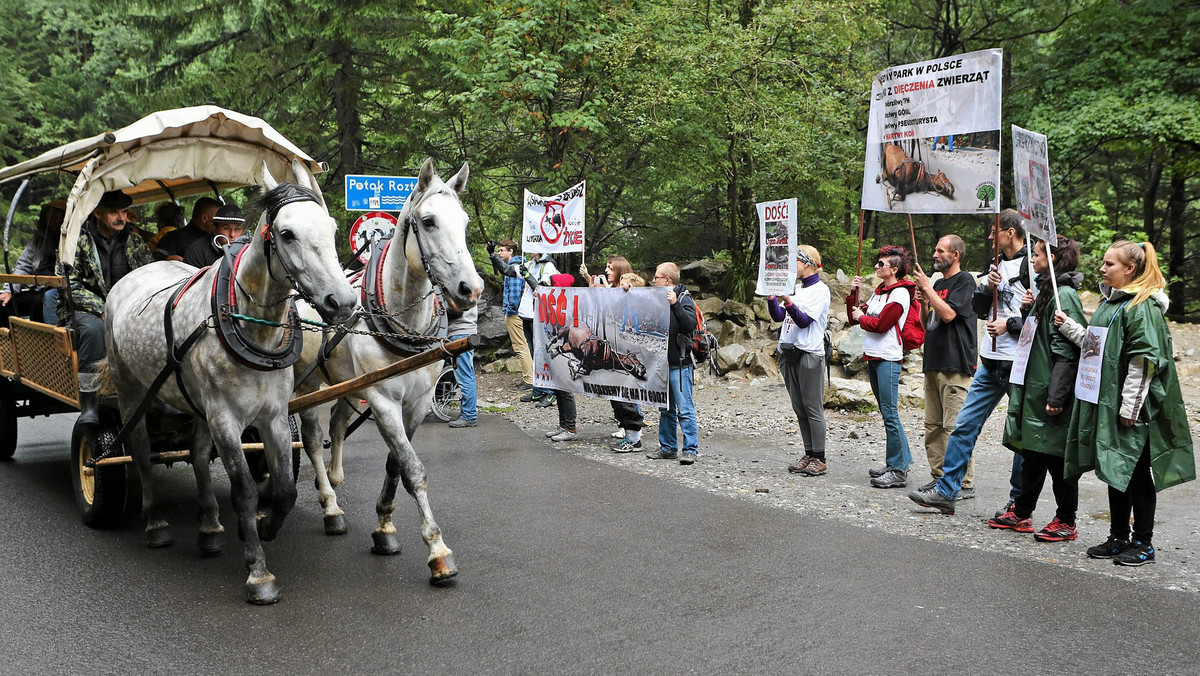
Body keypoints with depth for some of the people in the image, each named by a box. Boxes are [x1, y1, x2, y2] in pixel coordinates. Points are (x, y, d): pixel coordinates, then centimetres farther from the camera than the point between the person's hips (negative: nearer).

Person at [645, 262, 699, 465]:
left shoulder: (684, 299, -8)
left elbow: (691, 324, -22)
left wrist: (675, 304, -30)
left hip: (679, 364, -8)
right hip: (661, 363, 8)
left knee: (685, 409, -7)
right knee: (666, 409, 14)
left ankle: (691, 450, -4)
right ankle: (668, 448, 22)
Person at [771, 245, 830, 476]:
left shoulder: (820, 289, -6)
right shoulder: (796, 288, 16)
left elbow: (804, 320, -15)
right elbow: (778, 316, 12)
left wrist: (788, 302, -27)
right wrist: (771, 295, -1)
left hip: (809, 354, -8)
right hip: (790, 352, 8)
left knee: (812, 408, -5)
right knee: (799, 408, 9)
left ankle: (819, 459, 0)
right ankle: (809, 455, 16)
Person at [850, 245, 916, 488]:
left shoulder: (900, 293, -9)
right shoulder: (879, 291, 18)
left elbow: (881, 324, -17)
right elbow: (855, 316, 17)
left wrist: (861, 317, -1)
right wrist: (854, 294, 5)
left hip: (888, 359, -9)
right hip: (873, 358, 9)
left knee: (890, 413, -9)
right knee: (887, 413, 12)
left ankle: (898, 471, -6)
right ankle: (899, 462, 20)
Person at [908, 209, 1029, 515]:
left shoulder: (1032, 266, -11)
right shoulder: (999, 264, 16)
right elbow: (978, 307, 16)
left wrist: (1010, 324, -16)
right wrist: (988, 286, -2)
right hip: (991, 362, 8)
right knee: (965, 424, 6)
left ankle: (1019, 501, 16)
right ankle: (946, 491, 11)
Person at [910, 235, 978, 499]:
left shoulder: (964, 280, -6)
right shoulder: (938, 283, 20)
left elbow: (948, 313, -19)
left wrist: (927, 287, -11)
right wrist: (923, 302, 6)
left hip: (955, 366, -9)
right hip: (933, 363, 9)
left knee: (955, 427, -10)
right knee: (933, 425, 11)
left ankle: (964, 484, -5)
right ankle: (939, 476, 19)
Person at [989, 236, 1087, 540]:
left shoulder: (1064, 295, -15)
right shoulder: (1045, 290, 15)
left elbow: (1066, 350, -20)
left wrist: (1056, 395, -24)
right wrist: (1028, 310, 5)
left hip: (1051, 390, -10)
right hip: (1033, 388, 10)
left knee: (1057, 457, 0)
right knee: (1031, 453, 15)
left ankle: (1066, 522, 11)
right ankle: (1021, 514, 24)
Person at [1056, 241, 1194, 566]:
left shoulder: (1144, 307, -14)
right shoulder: (1110, 302, 14)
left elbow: (1144, 362, -19)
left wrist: (1130, 407, -20)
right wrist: (1068, 326, 11)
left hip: (1133, 408, -9)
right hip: (1106, 404, 9)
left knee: (1137, 474, 1)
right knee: (1115, 471, 15)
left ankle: (1143, 544, 13)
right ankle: (1118, 538, 25)